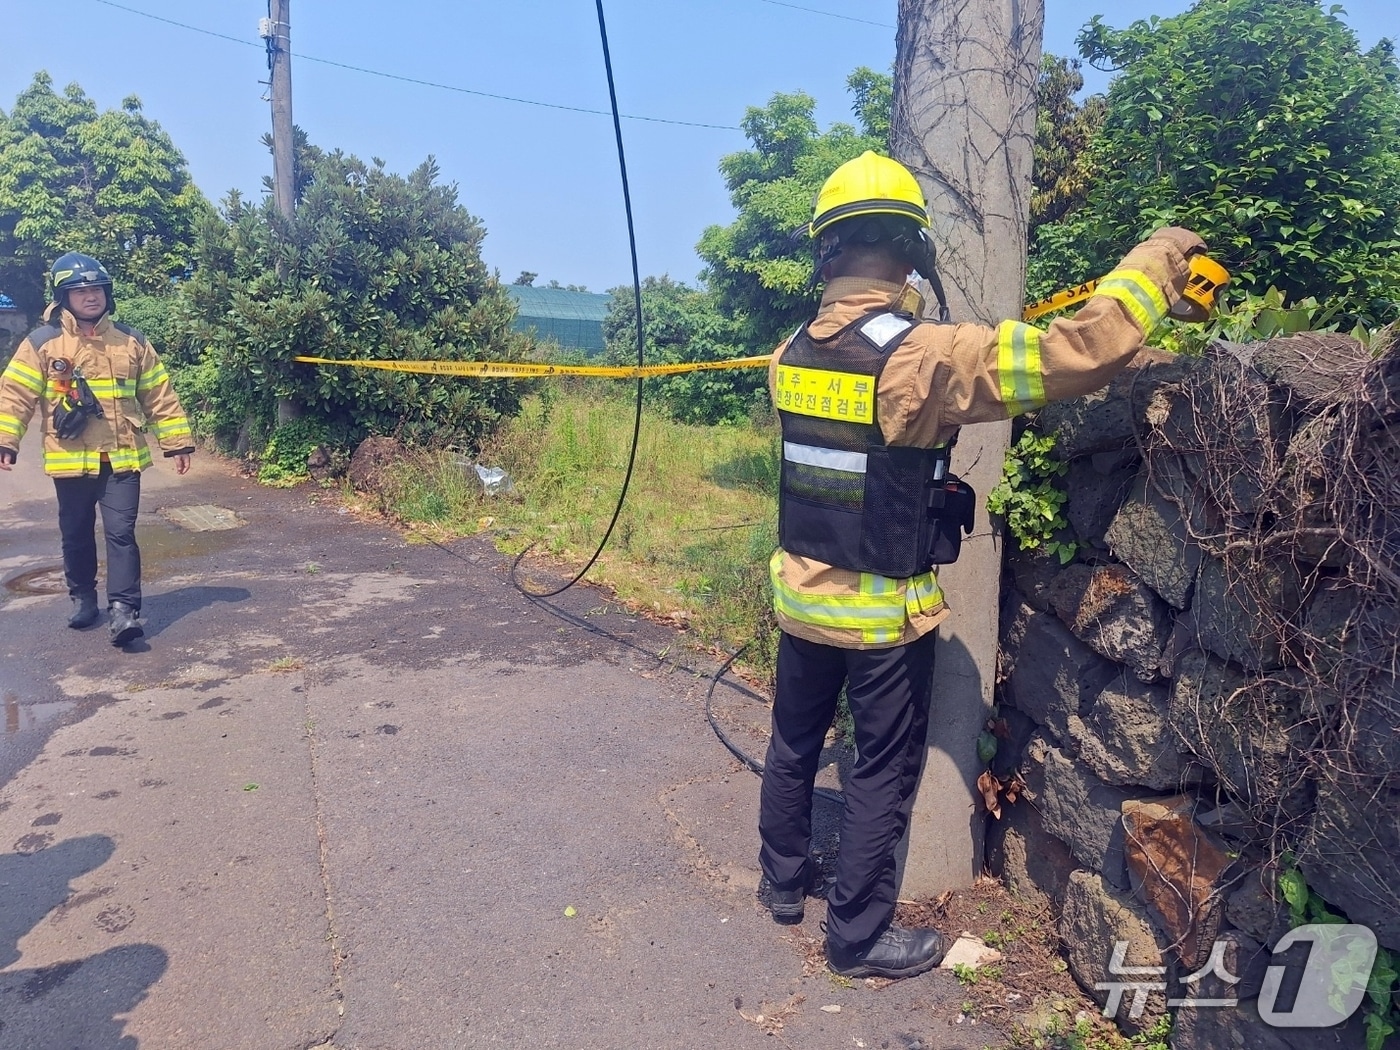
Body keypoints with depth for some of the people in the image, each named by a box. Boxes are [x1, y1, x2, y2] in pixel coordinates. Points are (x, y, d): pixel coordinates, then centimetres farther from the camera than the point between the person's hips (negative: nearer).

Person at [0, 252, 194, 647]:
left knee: (121, 532, -7)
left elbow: (159, 394, 8)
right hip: (71, 460, 0)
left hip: (122, 459, 0)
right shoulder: (42, 342, 0)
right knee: (76, 534, 12)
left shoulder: (131, 341, 5)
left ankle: (123, 610, -7)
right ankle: (83, 598, 30)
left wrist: (177, 441, 6)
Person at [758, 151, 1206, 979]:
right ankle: (859, 936, 27)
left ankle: (785, 880, 42)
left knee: (795, 741, 23)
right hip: (885, 614, -6)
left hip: (801, 595, 6)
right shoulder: (922, 359, -23)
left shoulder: (792, 355, -2)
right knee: (883, 773, 11)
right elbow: (1080, 352, -25)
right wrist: (1156, 261, -10)